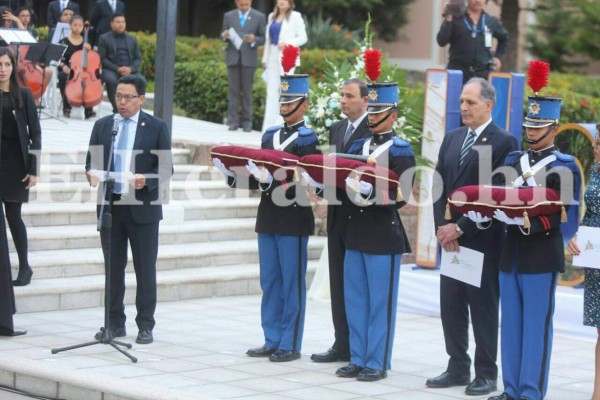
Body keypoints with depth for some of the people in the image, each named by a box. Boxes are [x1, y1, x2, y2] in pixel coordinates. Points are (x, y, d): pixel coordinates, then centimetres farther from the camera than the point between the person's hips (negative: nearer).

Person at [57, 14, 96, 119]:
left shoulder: (86, 42, 9)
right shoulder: (64, 42, 3)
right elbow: (58, 59, 2)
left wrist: (89, 50, -9)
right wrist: (63, 66, -18)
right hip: (67, 70, -1)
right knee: (63, 77, -36)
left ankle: (88, 108, -21)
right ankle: (66, 106, -20)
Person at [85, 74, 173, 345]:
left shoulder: (156, 127, 1)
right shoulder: (102, 126, 10)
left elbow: (166, 168, -1)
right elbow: (91, 162, 12)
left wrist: (146, 179, -20)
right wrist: (91, 174, -11)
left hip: (142, 207, -3)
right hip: (109, 204, 3)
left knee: (145, 269, 2)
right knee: (113, 267, 7)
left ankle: (145, 326, 8)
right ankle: (115, 323, 15)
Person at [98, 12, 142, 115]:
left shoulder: (132, 39, 19)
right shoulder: (104, 38, 9)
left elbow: (138, 59, 13)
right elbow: (102, 58, 0)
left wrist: (130, 68, -9)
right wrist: (117, 69, -14)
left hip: (129, 71, 2)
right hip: (111, 70, -2)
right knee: (111, 80, -37)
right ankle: (116, 108, -22)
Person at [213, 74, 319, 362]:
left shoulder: (308, 139, -8)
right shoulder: (270, 135, 13)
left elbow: (303, 183, -16)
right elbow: (259, 177, 15)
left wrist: (270, 181, -29)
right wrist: (231, 172, 0)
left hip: (294, 221, -7)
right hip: (268, 218, 7)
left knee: (292, 284, 1)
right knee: (270, 283, 11)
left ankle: (290, 345, 7)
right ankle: (272, 341, 20)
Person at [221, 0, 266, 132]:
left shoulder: (259, 17, 4)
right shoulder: (228, 16, 10)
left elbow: (263, 38, 4)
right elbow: (223, 34, 13)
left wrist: (254, 40, -17)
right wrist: (224, 36, -11)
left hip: (249, 58, -2)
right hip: (233, 58, 2)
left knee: (247, 91, 1)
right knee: (233, 90, 0)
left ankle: (247, 122, 5)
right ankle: (233, 121, 1)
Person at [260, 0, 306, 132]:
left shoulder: (295, 17, 0)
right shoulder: (272, 16, 16)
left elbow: (303, 37, -2)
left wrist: (288, 43, -18)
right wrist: (265, 59, 15)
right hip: (272, 57, 5)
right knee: (271, 90, 1)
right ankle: (269, 125, 1)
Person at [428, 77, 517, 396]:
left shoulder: (503, 142, -8)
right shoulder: (452, 139, 13)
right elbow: (439, 187, 10)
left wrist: (460, 228, -15)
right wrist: (443, 228, -3)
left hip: (482, 240, -6)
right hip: (450, 237, 6)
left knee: (483, 307, 1)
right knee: (451, 306, 10)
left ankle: (486, 374, 9)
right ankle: (458, 368, 20)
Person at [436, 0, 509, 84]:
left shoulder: (492, 21, 11)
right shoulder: (455, 19, 0)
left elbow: (504, 38, 30)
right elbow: (441, 42, -9)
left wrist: (498, 56, 18)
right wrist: (448, 20, -18)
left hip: (483, 73, 3)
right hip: (457, 71, -3)